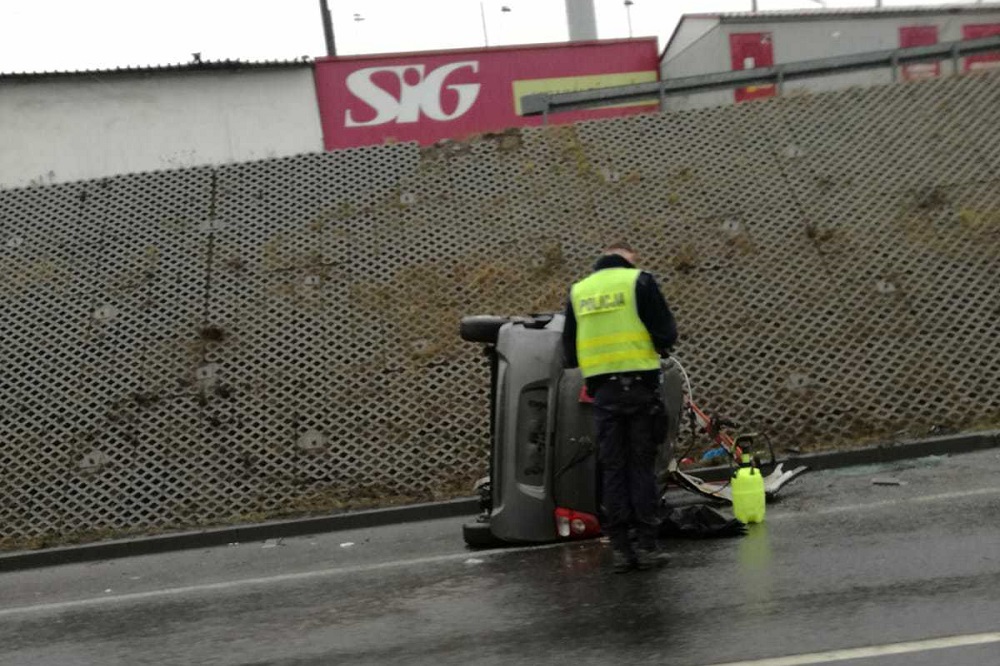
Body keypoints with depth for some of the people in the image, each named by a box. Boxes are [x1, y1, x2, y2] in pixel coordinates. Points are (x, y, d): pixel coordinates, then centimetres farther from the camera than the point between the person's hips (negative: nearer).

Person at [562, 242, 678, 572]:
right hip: (640, 386, -3)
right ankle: (647, 545, 2)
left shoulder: (578, 291, 11)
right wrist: (657, 346, 15)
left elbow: (569, 351, 13)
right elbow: (667, 334, -6)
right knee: (642, 466, 3)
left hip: (603, 389, 3)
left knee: (613, 468, 6)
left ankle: (620, 548, 5)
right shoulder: (640, 281, -1)